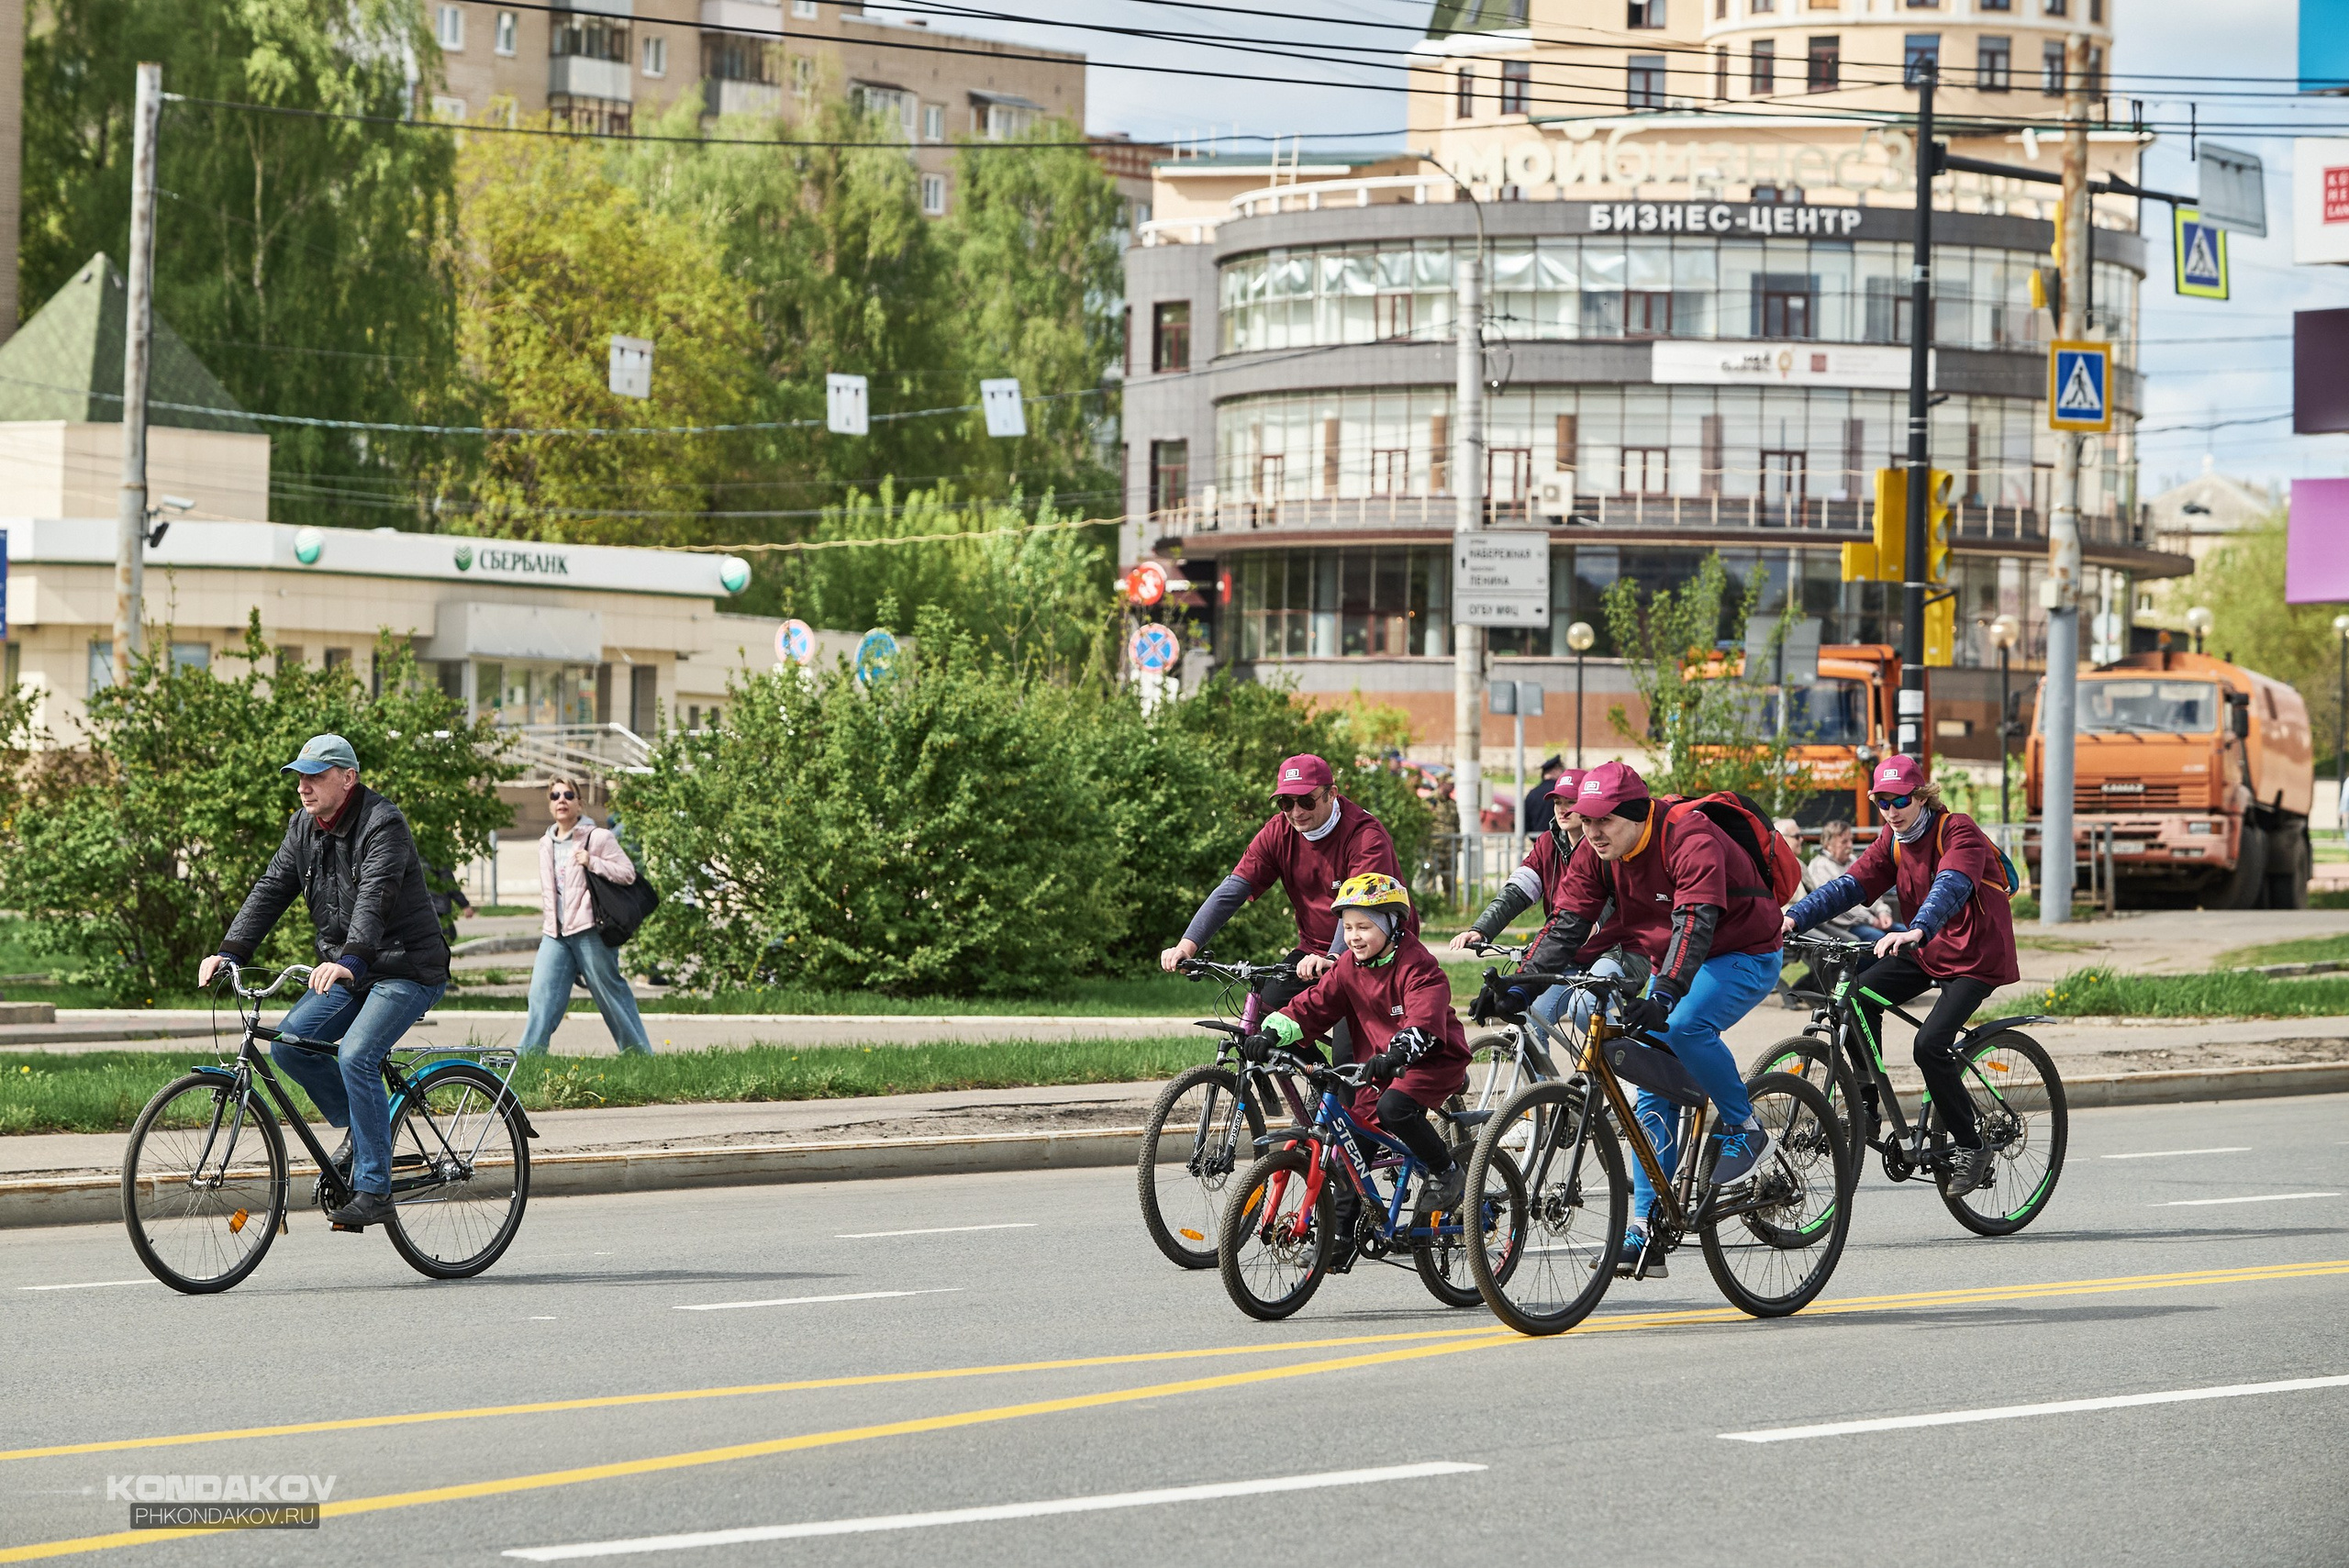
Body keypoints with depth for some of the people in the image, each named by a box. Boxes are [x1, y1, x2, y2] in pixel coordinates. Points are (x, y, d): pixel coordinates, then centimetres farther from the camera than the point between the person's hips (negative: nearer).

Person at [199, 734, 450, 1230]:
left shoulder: (383, 825, -19)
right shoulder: (304, 827, 6)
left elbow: (374, 898, -33)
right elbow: (271, 889, 2)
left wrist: (350, 961, -48)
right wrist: (230, 951, -11)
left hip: (409, 969, -8)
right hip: (350, 972, 8)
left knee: (355, 1055, -25)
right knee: (289, 1042, -10)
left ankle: (373, 1192, -22)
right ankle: (356, 1128, 12)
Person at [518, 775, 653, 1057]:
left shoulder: (598, 837, -2)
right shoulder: (546, 845, 17)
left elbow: (628, 872, -7)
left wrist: (592, 863, -17)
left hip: (588, 930, -6)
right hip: (555, 934, 6)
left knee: (610, 993, -1)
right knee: (542, 994, -5)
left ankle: (640, 1054, 9)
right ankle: (528, 1057, -5)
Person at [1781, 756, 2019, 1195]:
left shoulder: (1959, 832, -19)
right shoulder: (1892, 841, 3)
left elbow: (1950, 887, -37)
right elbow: (1850, 885, -7)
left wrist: (1916, 931, -56)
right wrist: (1795, 917, -23)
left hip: (1977, 956, -7)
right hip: (1927, 949, 7)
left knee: (1930, 1045, -22)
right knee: (1859, 996, -14)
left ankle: (1970, 1145, -7)